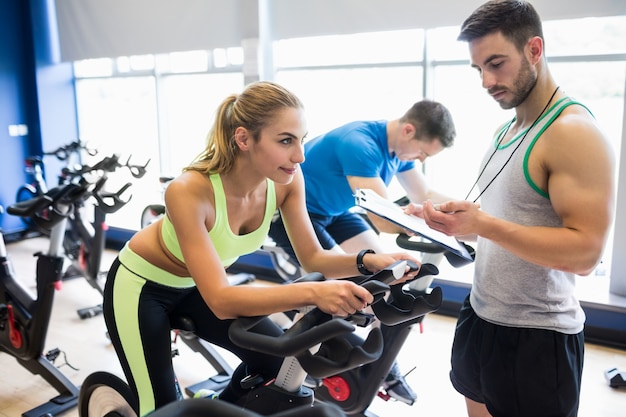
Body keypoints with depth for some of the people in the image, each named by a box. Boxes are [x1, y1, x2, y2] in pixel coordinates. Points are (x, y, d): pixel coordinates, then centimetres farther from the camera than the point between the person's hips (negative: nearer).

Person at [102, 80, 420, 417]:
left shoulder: (286, 180, -22)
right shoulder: (189, 191, -38)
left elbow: (312, 257, -15)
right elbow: (220, 301, -41)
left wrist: (367, 261, -35)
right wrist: (312, 293, -54)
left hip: (196, 286, 5)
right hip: (141, 286, -5)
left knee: (279, 359, -3)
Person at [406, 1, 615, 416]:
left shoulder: (573, 133, -18)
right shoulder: (505, 130, 8)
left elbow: (586, 251, -24)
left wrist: (484, 225, -32)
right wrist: (456, 216, -3)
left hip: (537, 338, -8)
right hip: (481, 315, 8)